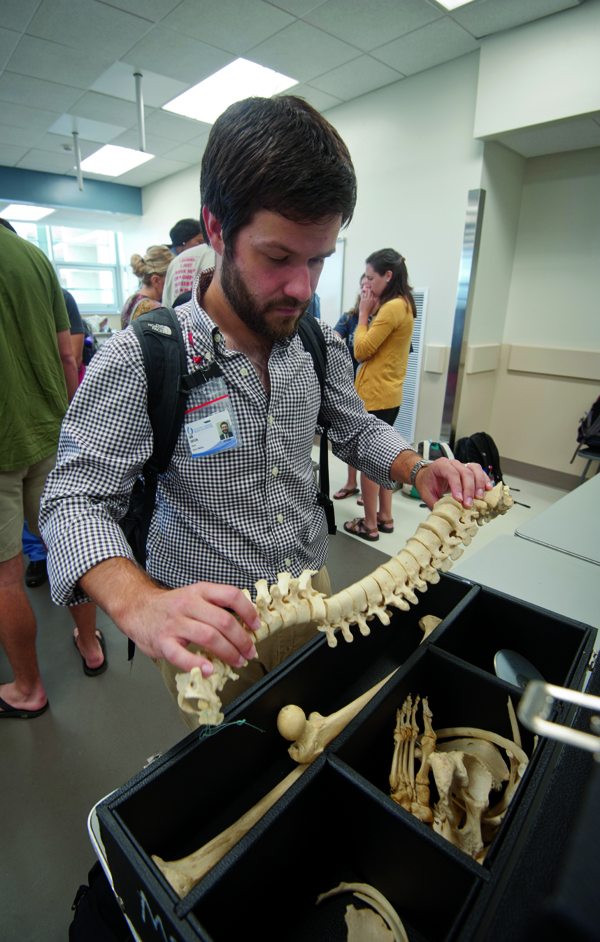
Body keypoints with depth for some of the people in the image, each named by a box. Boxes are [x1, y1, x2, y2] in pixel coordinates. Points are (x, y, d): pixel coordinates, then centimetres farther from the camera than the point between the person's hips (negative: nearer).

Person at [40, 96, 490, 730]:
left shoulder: (322, 345, -5)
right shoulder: (139, 359, -21)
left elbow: (356, 430, 8)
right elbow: (76, 501, -21)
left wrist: (418, 470, -13)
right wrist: (140, 604, -40)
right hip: (205, 631, -3)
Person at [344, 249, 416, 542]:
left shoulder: (393, 307, -17)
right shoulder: (403, 305, 14)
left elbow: (361, 350, -16)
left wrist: (364, 313, -7)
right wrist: (371, 312, 7)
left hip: (374, 396, -10)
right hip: (389, 394, 10)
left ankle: (369, 525, 12)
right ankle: (385, 517, 28)